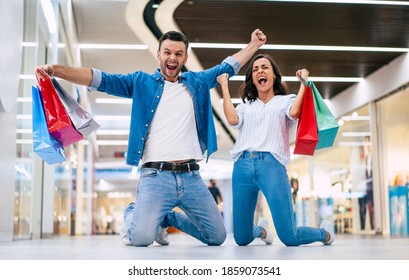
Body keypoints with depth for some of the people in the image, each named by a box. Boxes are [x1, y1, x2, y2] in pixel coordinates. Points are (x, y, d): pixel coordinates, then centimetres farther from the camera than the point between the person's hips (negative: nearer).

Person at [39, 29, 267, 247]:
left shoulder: (197, 82, 16)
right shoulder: (141, 82, 7)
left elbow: (227, 66, 29)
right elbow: (100, 79, -2)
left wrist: (254, 44, 33)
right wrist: (56, 70, -14)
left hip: (192, 177, 4)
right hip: (156, 176, -4)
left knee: (217, 237, 6)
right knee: (141, 238, -22)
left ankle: (167, 218, 30)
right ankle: (132, 214, 17)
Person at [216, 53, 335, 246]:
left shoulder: (286, 100, 16)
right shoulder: (245, 105, 22)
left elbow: (294, 113, -8)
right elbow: (232, 119, 0)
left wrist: (303, 83, 5)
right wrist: (224, 87, 11)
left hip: (271, 165, -3)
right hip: (242, 167, 3)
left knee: (289, 238, -8)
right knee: (241, 239, 6)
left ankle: (325, 232, 25)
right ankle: (261, 229, 43)